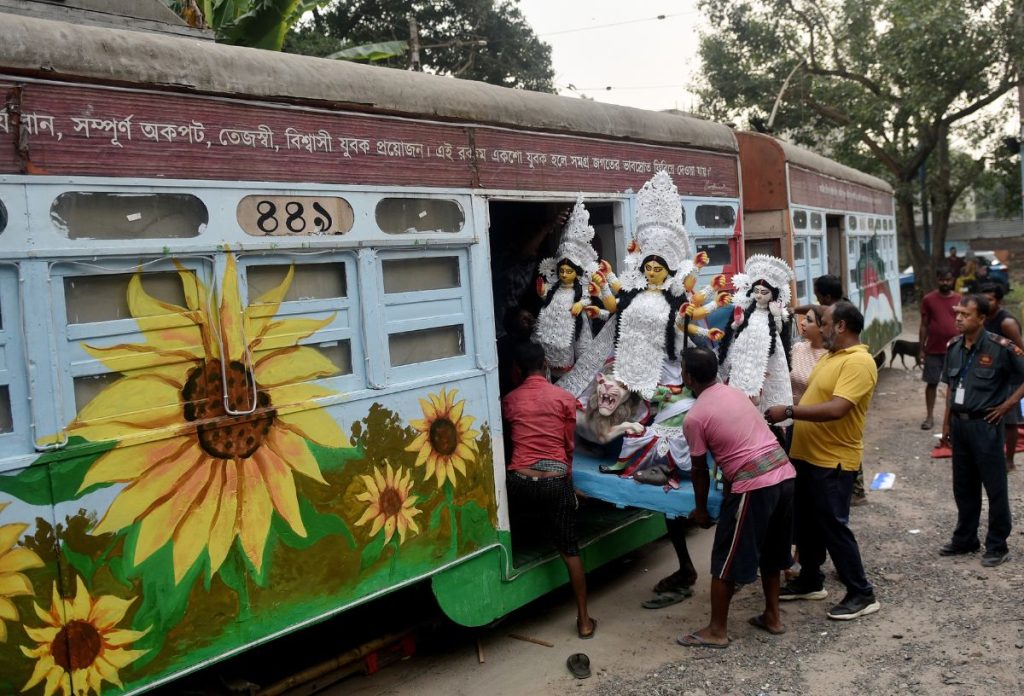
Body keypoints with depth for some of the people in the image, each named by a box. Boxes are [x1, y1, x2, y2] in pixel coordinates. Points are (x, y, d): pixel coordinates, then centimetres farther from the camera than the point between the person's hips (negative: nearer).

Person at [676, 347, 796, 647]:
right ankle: (772, 616, 35)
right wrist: (730, 486, 32)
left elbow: (700, 470, 2)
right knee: (770, 551, 24)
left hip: (755, 485, -8)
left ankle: (717, 630, 15)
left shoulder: (695, 417, -7)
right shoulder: (735, 392, 15)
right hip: (784, 474, 8)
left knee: (726, 560, 6)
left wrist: (701, 509, 16)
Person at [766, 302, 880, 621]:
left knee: (833, 526, -2)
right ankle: (810, 581, 32)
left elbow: (836, 409, -29)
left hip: (833, 462, -9)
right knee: (806, 523, 17)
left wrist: (789, 411, -25)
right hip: (806, 456, 10)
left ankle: (862, 594, 11)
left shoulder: (859, 362, -19)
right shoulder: (830, 356, 13)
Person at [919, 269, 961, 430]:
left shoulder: (959, 299, 2)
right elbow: (924, 326, 1)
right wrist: (922, 349, -2)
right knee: (932, 383, 4)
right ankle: (929, 417, 12)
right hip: (933, 350, -1)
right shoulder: (928, 299, -2)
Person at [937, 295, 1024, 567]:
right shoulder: (954, 347, 3)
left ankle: (997, 546, 18)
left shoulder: (1000, 348, -15)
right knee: (963, 486, 16)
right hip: (959, 423, 6)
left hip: (985, 425, -6)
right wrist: (946, 424, 12)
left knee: (995, 487, 5)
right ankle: (965, 539, 30)